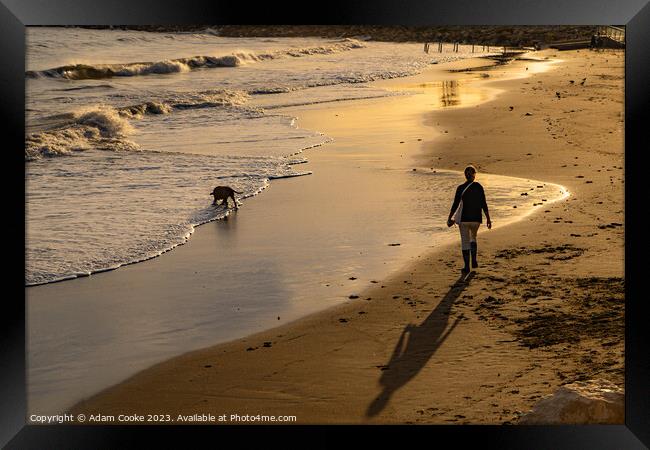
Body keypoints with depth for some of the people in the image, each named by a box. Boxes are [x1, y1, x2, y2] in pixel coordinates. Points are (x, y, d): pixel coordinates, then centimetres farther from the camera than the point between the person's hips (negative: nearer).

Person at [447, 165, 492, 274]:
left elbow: (455, 205, -5)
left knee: (465, 242, 7)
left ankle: (467, 267, 4)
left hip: (464, 218, -2)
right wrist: (488, 219, 3)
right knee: (473, 238, 26)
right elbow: (484, 205, -4)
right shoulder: (479, 187, -4)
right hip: (476, 218, 2)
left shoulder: (460, 188, -6)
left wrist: (449, 218, 6)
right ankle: (474, 260, 12)